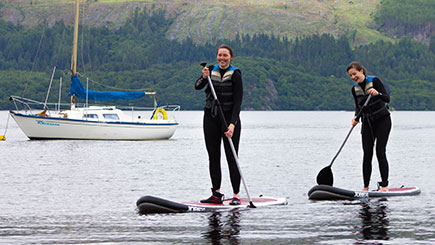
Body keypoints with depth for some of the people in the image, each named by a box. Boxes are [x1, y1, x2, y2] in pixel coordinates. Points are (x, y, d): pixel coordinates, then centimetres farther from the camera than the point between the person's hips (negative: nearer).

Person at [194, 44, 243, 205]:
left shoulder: (235, 74, -8)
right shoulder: (211, 70, 7)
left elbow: (238, 101, -14)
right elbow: (197, 87, -5)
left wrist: (232, 124, -23)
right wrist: (204, 78, -26)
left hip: (230, 118, -5)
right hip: (211, 118, 5)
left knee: (232, 157, -6)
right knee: (213, 157, 5)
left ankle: (236, 196, -3)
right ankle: (216, 194, 9)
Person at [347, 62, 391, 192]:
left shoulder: (374, 81, -12)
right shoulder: (355, 89, 4)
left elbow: (387, 99, -19)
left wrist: (377, 93, -40)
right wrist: (356, 118, -8)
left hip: (382, 120, -5)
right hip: (367, 122, 5)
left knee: (380, 151, -11)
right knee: (367, 153, -3)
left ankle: (385, 185, -7)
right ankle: (366, 187, -2)